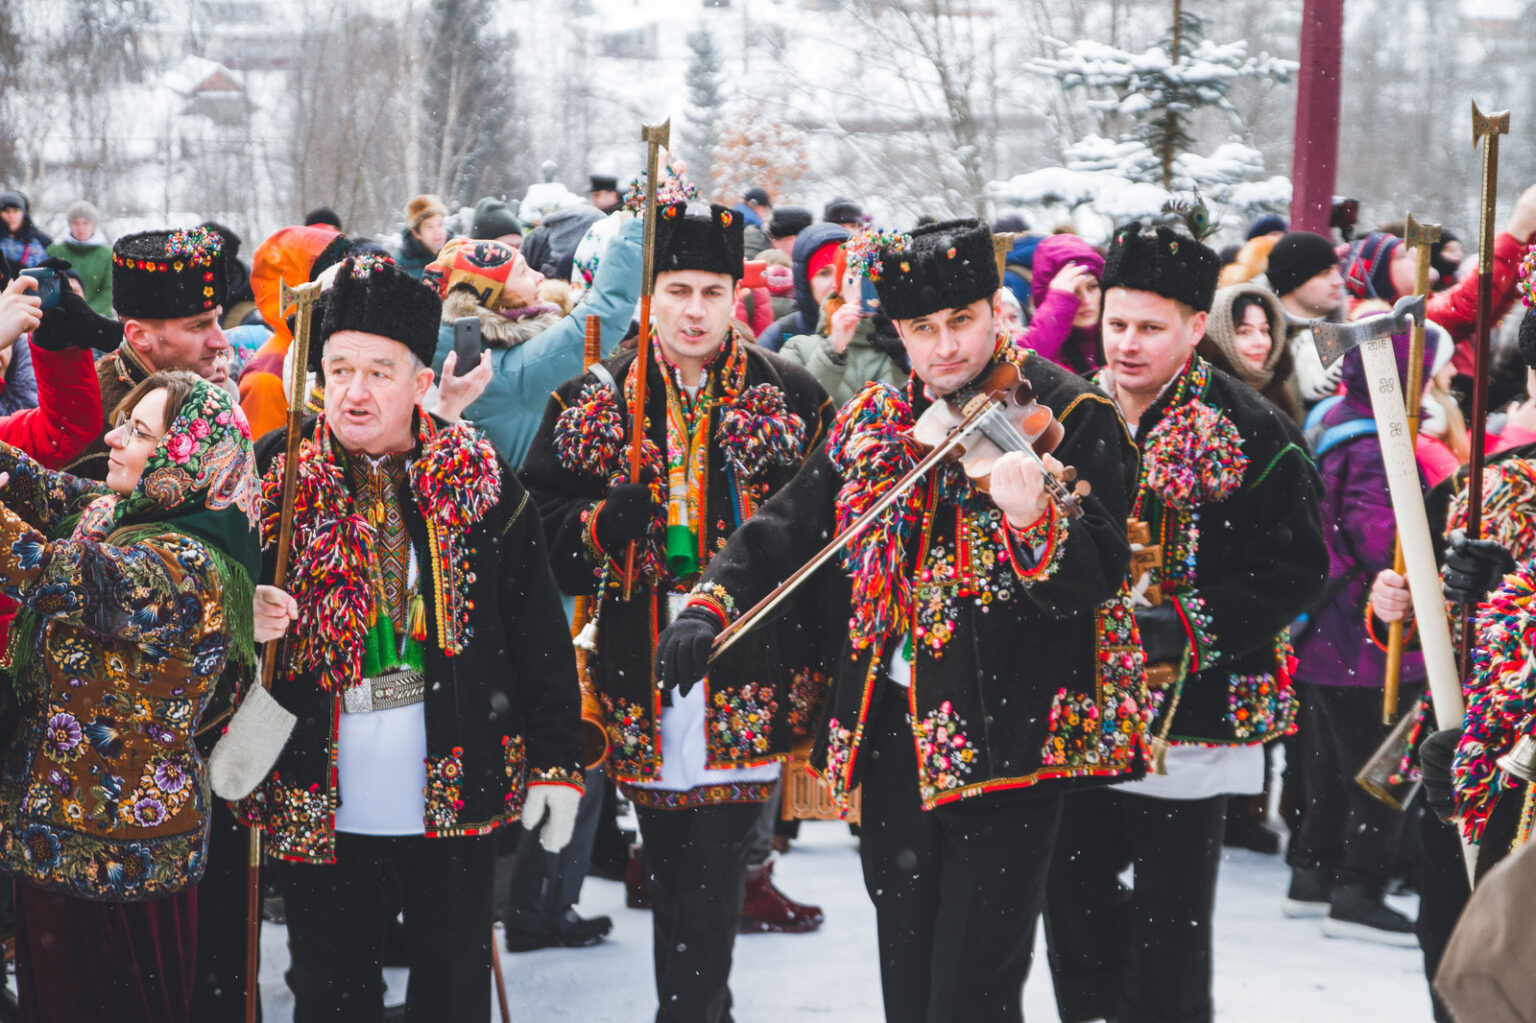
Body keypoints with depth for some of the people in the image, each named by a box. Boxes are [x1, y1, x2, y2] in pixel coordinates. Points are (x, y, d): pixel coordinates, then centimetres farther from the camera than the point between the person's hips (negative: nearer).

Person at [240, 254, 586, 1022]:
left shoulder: (476, 479, -1)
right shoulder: (278, 480, -1)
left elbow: (539, 633, 1)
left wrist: (556, 760, -2)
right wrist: (244, 616, -17)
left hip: (454, 785, 0)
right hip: (319, 801, 0)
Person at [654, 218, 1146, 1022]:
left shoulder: (1070, 416, -8)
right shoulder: (870, 422, 10)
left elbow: (1094, 579, -18)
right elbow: (791, 527, 14)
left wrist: (1034, 524, -39)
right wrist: (713, 602, -3)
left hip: (1007, 739, -6)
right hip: (891, 736, 6)